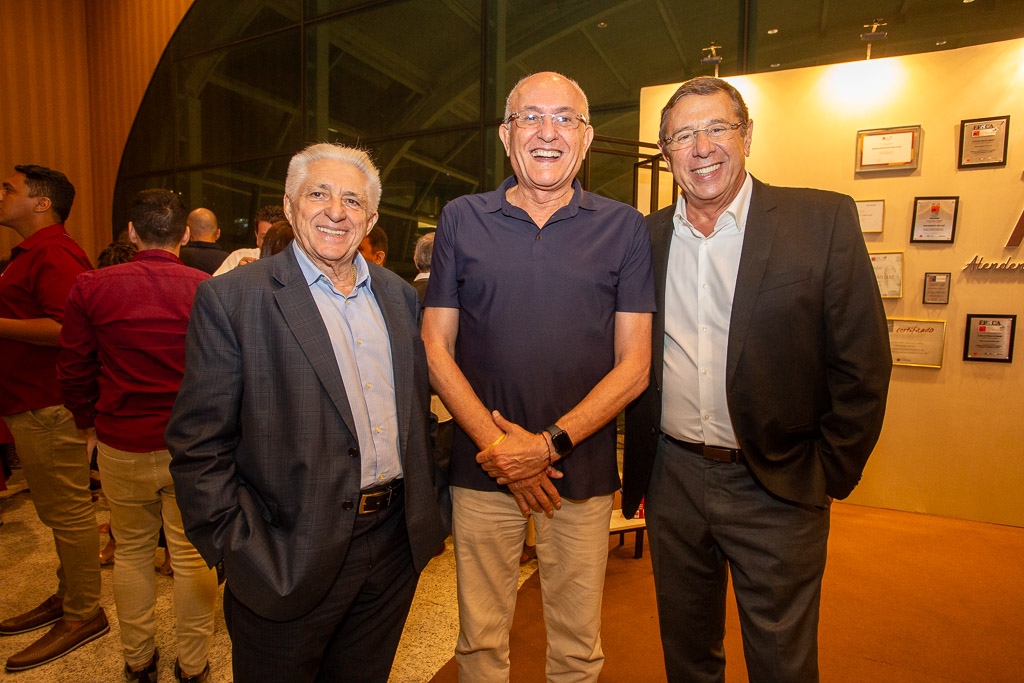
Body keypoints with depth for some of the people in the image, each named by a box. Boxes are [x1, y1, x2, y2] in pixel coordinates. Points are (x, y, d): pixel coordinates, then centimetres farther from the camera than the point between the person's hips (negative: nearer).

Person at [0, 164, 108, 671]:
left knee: (67, 511, -1)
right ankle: (67, 596, 33)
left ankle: (84, 615, 12)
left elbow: (66, 328, -27)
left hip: (48, 407, -11)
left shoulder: (53, 254, -16)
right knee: (58, 509, 19)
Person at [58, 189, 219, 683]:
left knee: (132, 552, 20)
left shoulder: (91, 286, -6)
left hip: (121, 445, 2)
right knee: (192, 555, 12)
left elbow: (72, 372, 1)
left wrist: (92, 422, 18)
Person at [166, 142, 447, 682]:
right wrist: (241, 551, -11)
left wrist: (427, 507, 7)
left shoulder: (398, 294, 6)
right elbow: (198, 445, -10)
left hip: (397, 546, 5)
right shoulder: (232, 299, -10)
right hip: (292, 560, -4)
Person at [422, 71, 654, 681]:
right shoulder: (461, 220, 2)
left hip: (583, 470, 0)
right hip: (481, 467, 1)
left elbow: (634, 366, -3)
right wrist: (497, 443, -10)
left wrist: (551, 443, -13)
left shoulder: (624, 228, 0)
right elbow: (436, 348, 0)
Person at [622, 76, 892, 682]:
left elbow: (862, 364, -5)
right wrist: (637, 468, 7)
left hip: (776, 489, -2)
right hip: (671, 479, 3)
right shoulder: (647, 236, 2)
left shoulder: (824, 221, -7)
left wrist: (830, 475, -5)